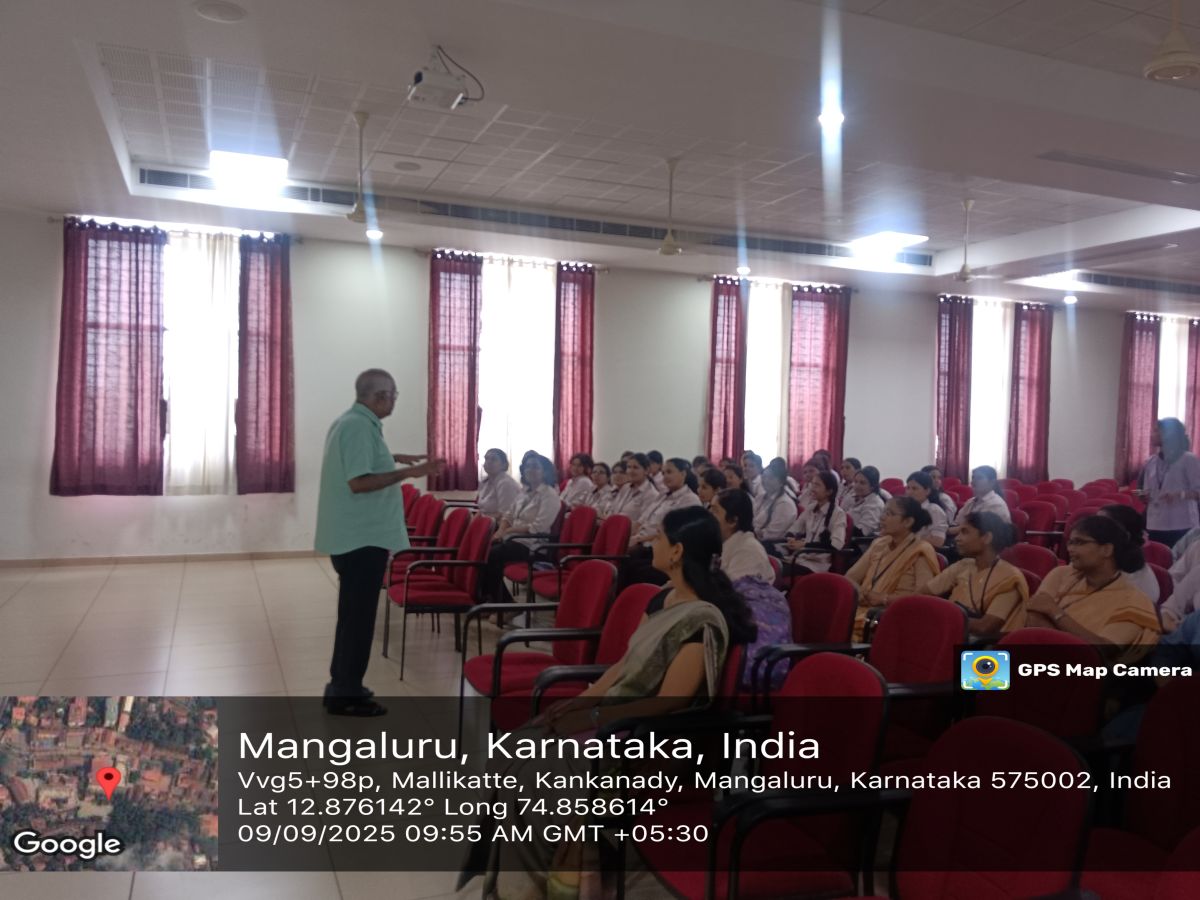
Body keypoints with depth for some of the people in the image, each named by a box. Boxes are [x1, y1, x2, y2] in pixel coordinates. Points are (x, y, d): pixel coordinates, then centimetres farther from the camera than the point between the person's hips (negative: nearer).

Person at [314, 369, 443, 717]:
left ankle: (341, 686, 26)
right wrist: (407, 472, -26)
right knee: (359, 616, -2)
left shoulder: (348, 421, 13)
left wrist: (391, 459, 23)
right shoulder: (360, 427, -18)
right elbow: (359, 482, -25)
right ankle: (346, 695, 6)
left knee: (352, 613, 17)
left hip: (350, 534, 10)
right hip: (363, 537, -10)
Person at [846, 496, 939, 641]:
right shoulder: (878, 544, 14)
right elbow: (850, 577, 13)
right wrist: (857, 593, -7)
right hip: (864, 608, 6)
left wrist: (884, 598, -18)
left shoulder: (920, 552, -4)